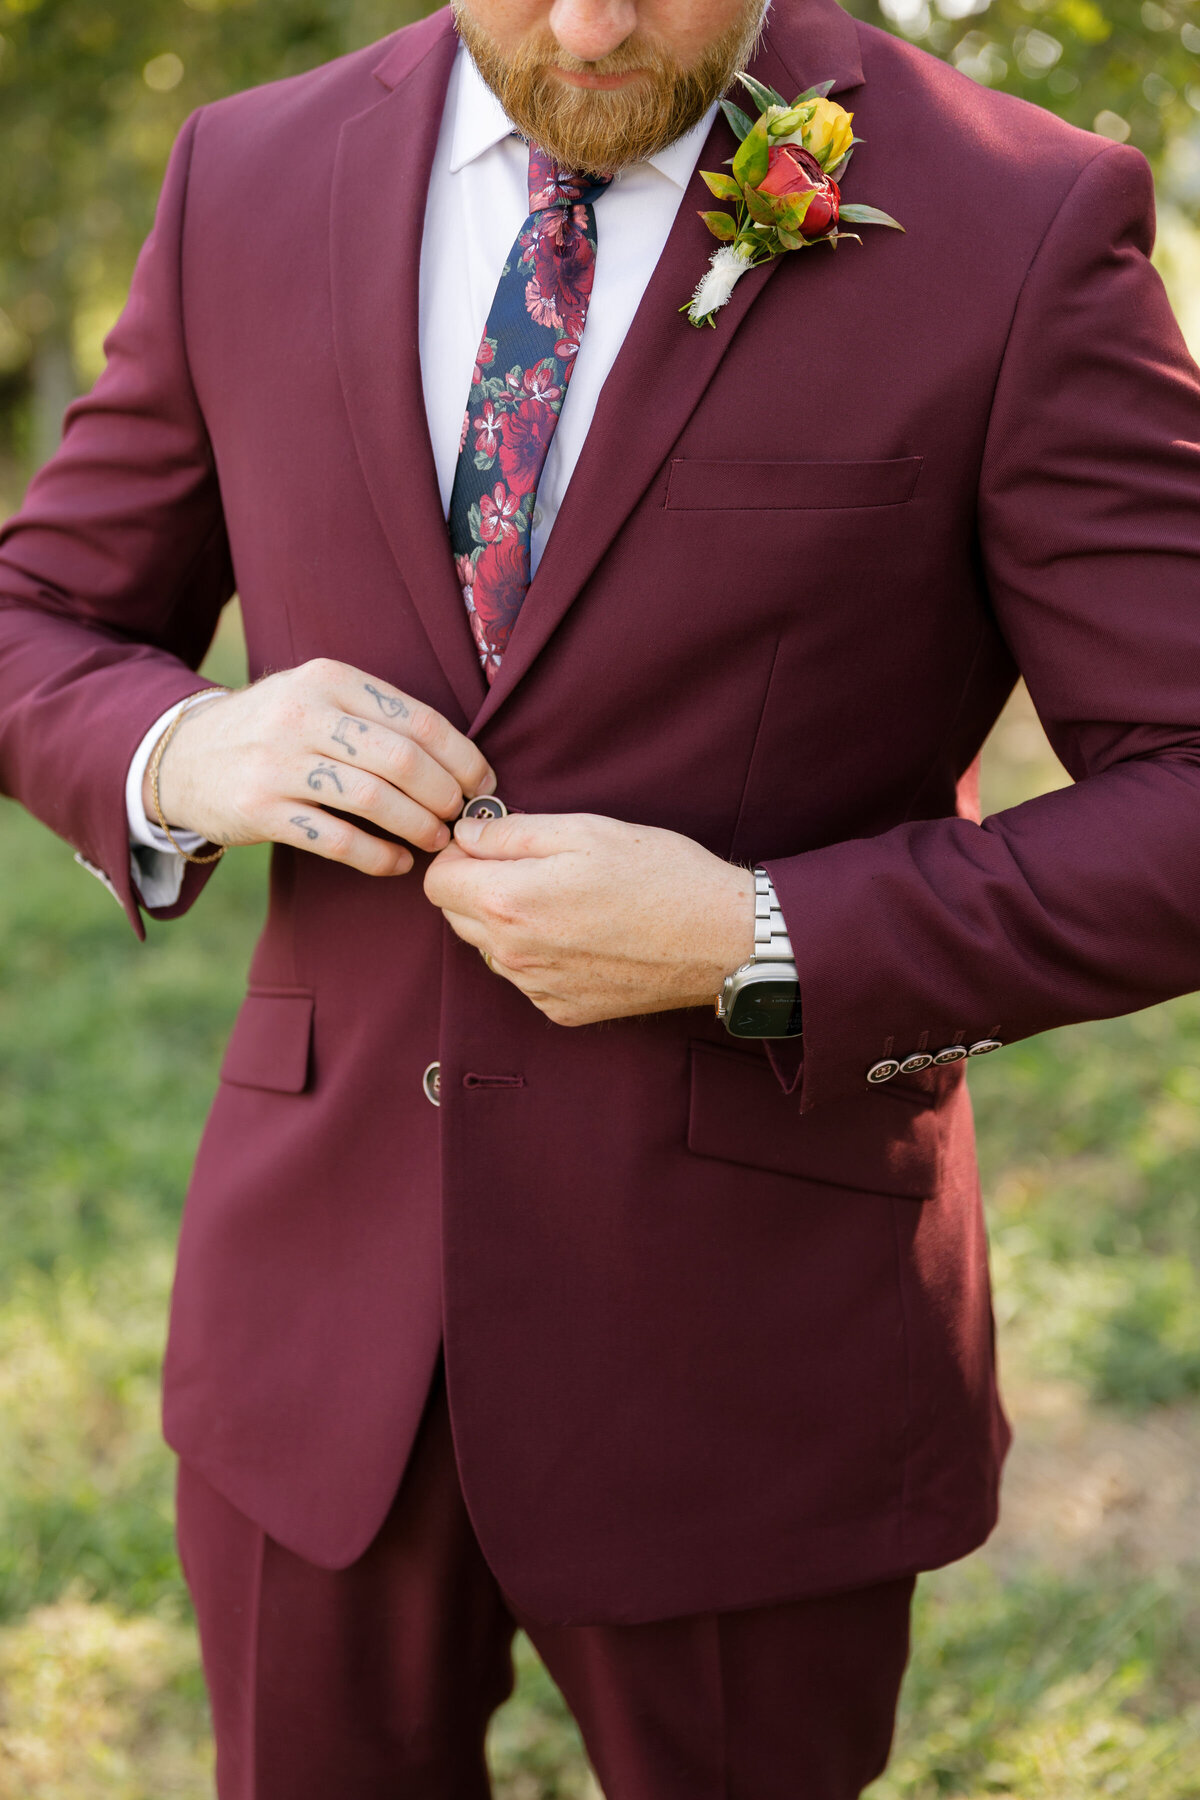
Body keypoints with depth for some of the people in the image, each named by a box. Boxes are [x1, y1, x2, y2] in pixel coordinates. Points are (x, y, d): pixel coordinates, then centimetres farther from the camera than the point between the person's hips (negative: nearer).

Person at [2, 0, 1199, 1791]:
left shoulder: (1012, 230, -12)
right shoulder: (254, 184, 0)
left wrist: (754, 950, -22)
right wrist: (182, 751, -14)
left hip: (742, 1342, -2)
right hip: (327, 1287, 3)